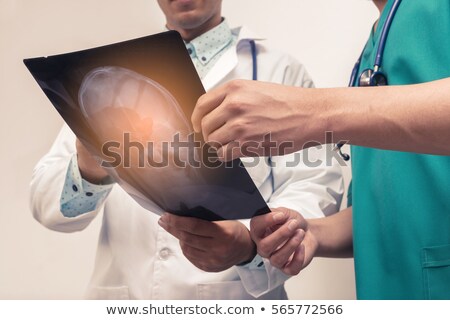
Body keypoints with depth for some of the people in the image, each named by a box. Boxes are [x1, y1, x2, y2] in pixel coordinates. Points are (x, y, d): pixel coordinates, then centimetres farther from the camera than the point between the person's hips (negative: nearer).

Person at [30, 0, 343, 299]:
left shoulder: (281, 72, 1)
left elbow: (314, 187, -7)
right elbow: (47, 199, 3)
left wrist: (252, 243, -26)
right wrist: (87, 173, -19)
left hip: (235, 299, -2)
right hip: (122, 297, 3)